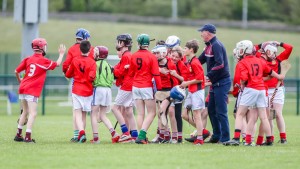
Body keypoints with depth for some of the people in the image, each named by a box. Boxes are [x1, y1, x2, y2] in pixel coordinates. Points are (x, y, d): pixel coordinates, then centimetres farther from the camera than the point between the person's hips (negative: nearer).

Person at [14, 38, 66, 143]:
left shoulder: (28, 59, 8)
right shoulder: (44, 61, -7)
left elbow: (16, 71, 9)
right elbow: (57, 64, 5)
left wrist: (20, 81, 28)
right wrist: (61, 54, 20)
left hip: (23, 88, 7)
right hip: (33, 91, -7)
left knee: (25, 112, 19)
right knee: (33, 113, -6)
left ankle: (18, 135, 22)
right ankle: (28, 137, -15)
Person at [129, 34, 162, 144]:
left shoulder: (133, 56, 2)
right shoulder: (151, 57, -10)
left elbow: (131, 73, 11)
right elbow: (156, 74, -9)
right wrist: (159, 88, -3)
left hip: (135, 87, 4)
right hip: (147, 87, -4)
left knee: (140, 113, 9)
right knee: (151, 113, 3)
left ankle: (141, 137, 6)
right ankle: (142, 135, -12)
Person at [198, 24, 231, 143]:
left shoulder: (216, 45, -15)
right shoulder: (210, 46, 15)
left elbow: (220, 64, -25)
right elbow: (199, 60, 23)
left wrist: (208, 76, -22)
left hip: (222, 83, -10)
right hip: (215, 83, 10)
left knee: (220, 111, -8)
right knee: (211, 110, 14)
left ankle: (225, 138, -5)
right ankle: (216, 136, 22)